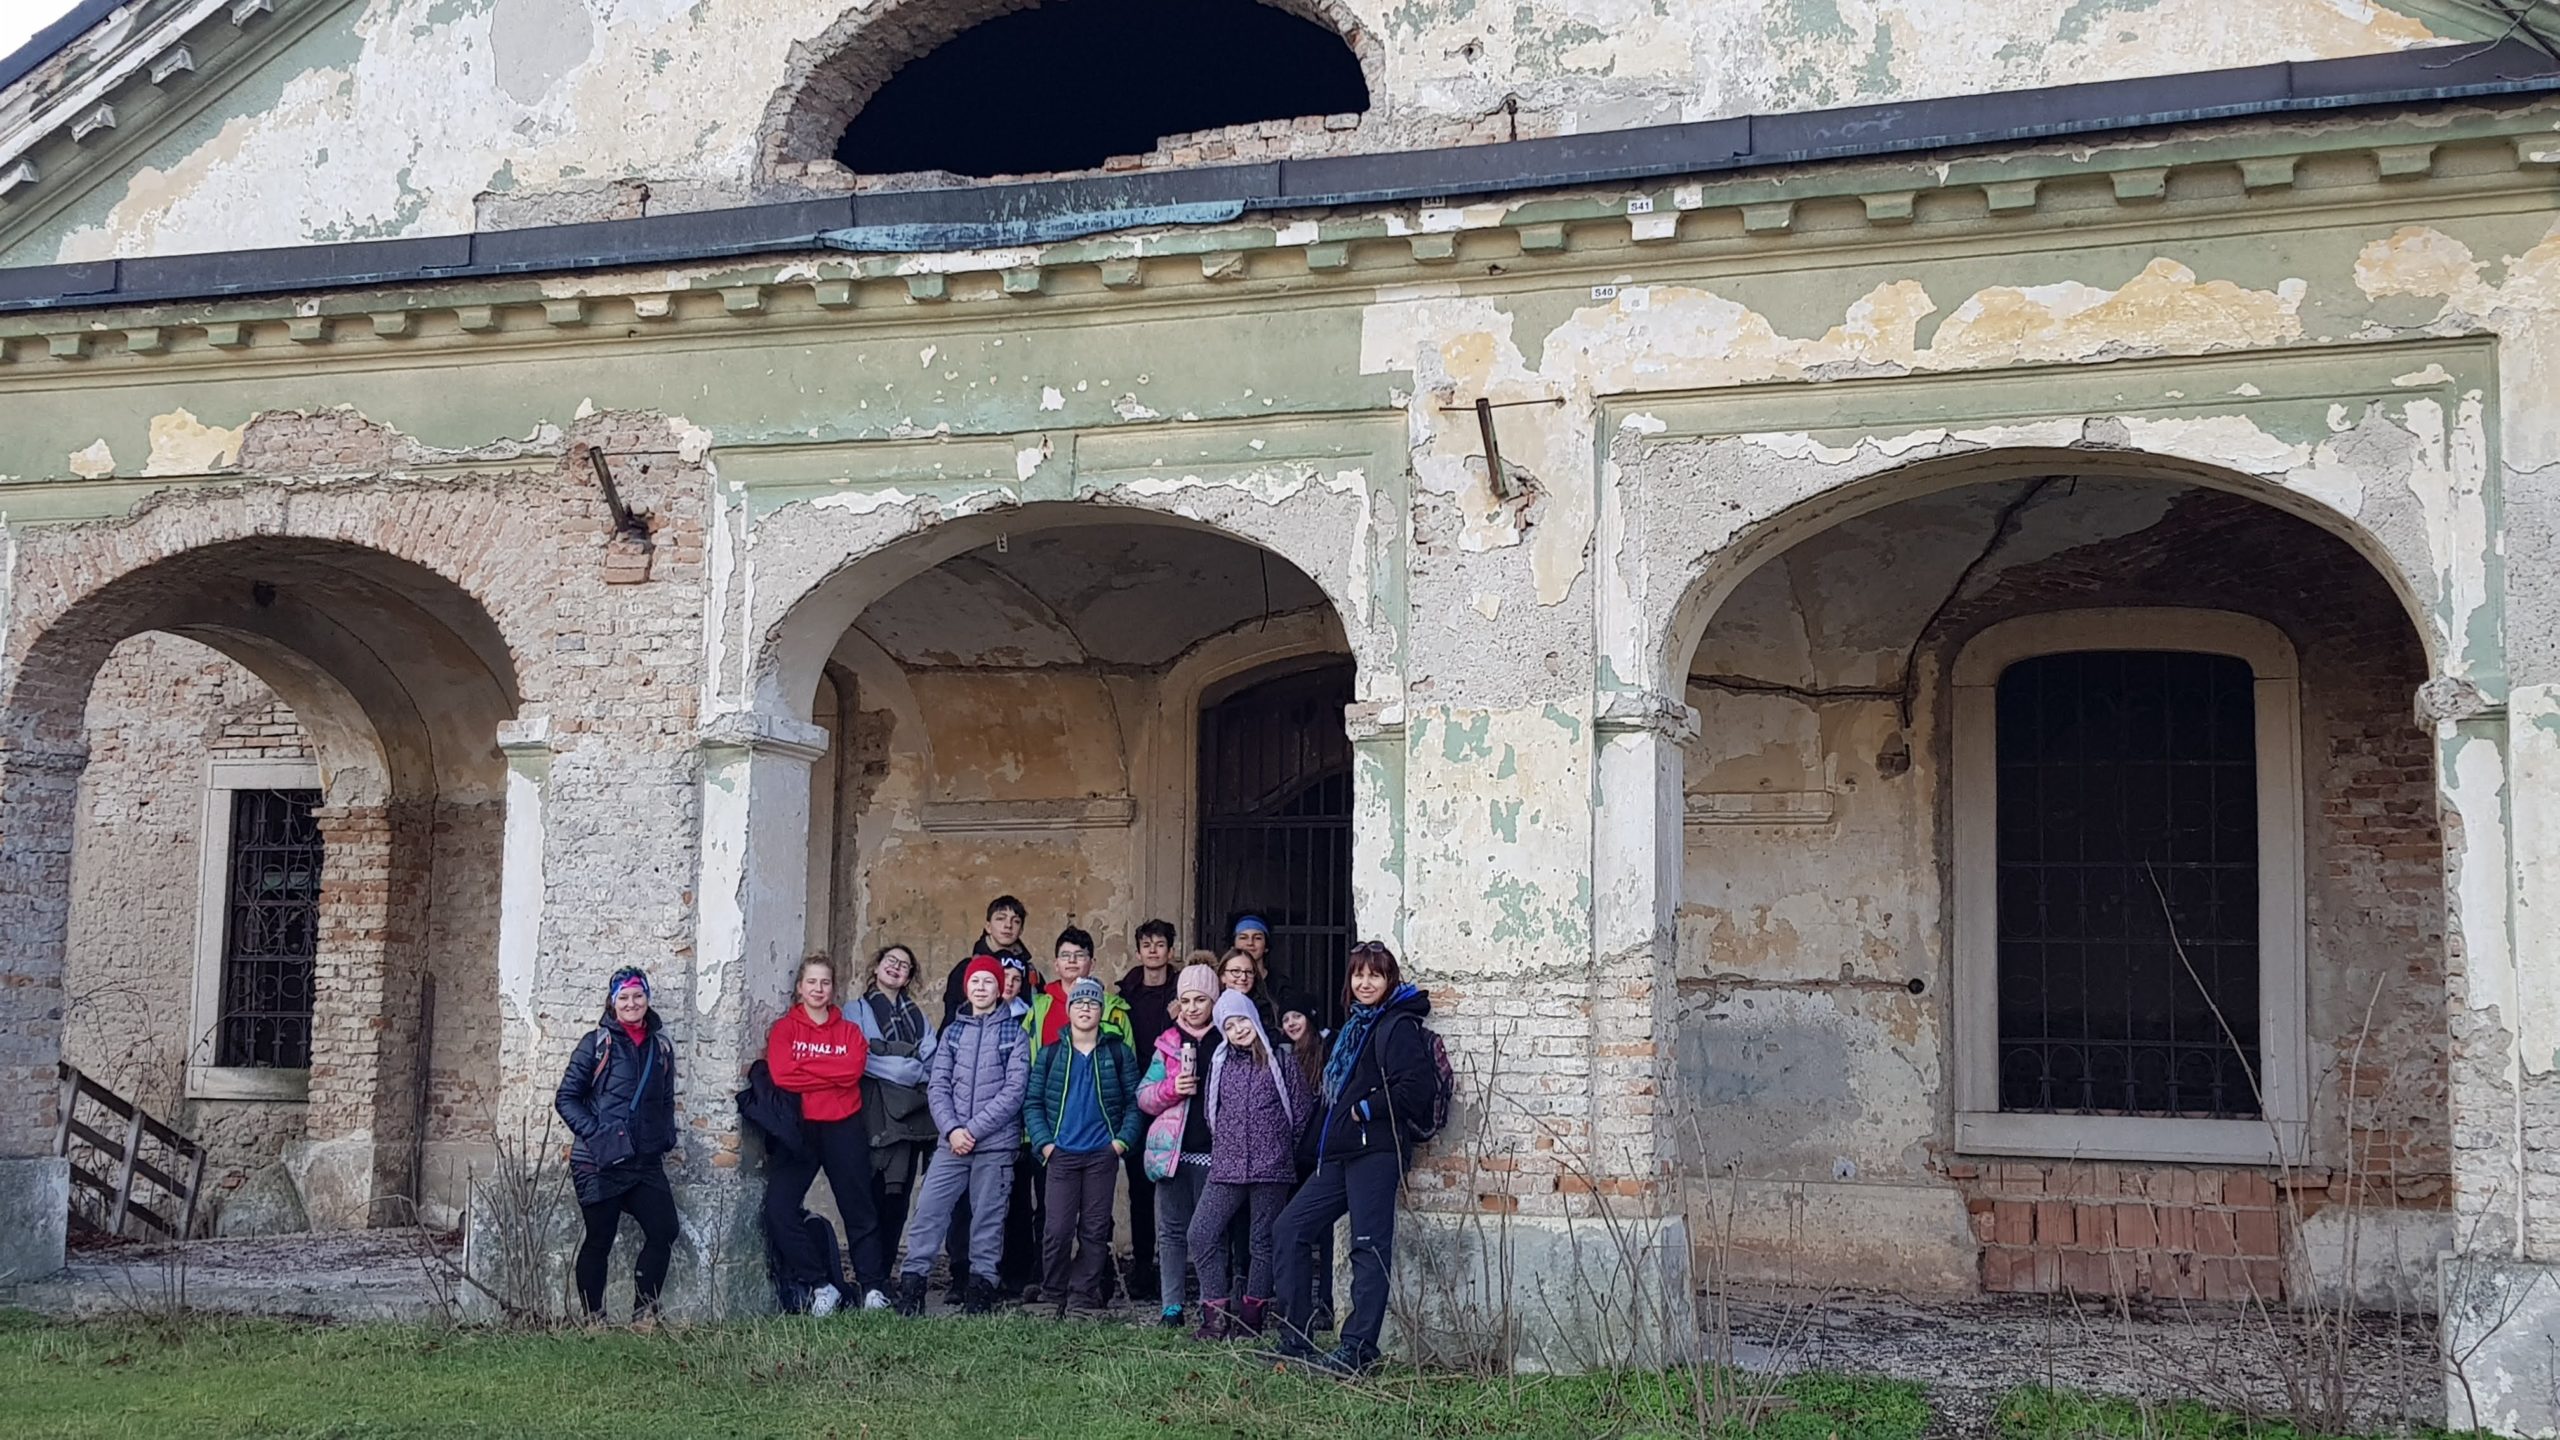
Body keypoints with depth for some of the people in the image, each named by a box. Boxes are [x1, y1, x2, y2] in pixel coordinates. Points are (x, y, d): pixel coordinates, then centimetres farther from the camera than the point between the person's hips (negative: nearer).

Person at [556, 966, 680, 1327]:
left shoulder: (660, 1047, 12)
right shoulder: (597, 1044, -2)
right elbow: (566, 1098, -3)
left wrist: (667, 1136, 6)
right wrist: (593, 1132, -14)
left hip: (646, 1162, 4)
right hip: (600, 1163, -4)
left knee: (664, 1232, -5)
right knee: (599, 1240, 2)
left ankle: (644, 1311, 8)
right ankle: (593, 1319, 12)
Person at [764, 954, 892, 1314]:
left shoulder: (849, 1030, 11)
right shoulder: (785, 1028, 7)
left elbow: (854, 1068, -10)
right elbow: (781, 1073, -12)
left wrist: (805, 1064, -10)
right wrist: (832, 1073, -9)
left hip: (844, 1128, 1)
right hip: (799, 1128, -1)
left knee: (859, 1209, 6)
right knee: (778, 1209, -13)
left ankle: (873, 1286, 16)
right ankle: (820, 1285, -3)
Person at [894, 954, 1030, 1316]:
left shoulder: (1014, 1033, 3)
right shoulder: (953, 1031, 13)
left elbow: (1014, 1090, -6)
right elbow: (937, 1085, 7)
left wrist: (973, 1129, -11)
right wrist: (951, 1129, -9)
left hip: (995, 1142, -2)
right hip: (952, 1141, 3)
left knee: (987, 1218, 1)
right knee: (927, 1210, -6)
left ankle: (980, 1288, 8)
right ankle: (912, 1283, -2)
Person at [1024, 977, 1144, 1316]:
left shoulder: (1118, 1052, 6)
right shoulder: (1050, 1054, 7)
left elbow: (1135, 1101, 4)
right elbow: (1033, 1102, 5)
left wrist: (1123, 1139, -7)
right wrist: (1044, 1142, -6)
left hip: (1103, 1154, 0)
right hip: (1061, 1154, 0)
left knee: (1095, 1230, 2)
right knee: (1059, 1230, -4)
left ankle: (1082, 1295, 9)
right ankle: (1053, 1296, 9)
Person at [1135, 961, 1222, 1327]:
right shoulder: (1168, 1043, 9)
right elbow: (1143, 1097, 9)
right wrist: (1172, 1088, -11)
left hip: (1212, 1150, -2)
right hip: (1173, 1148, 3)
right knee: (1171, 1230, 4)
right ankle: (1171, 1307, 10)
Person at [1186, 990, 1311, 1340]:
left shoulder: (1280, 1061, 1)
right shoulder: (1220, 1063, 11)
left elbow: (1301, 1113, 3)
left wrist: (1288, 1155, 4)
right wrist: (1223, 1147, 12)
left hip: (1271, 1167, -3)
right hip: (1226, 1167, 3)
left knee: (1263, 1242, 3)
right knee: (1202, 1233, -8)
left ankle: (1251, 1316, 11)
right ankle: (1217, 1314, -4)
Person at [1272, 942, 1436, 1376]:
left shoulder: (1398, 1026, -8)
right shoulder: (1354, 1025, 21)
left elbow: (1418, 1088, -18)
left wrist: (1366, 1109, -11)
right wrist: (1313, 1141, 18)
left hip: (1376, 1150, -10)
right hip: (1340, 1153, 10)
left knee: (1369, 1246, -7)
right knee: (1292, 1226, 8)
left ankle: (1358, 1348, -4)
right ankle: (1295, 1339, 12)